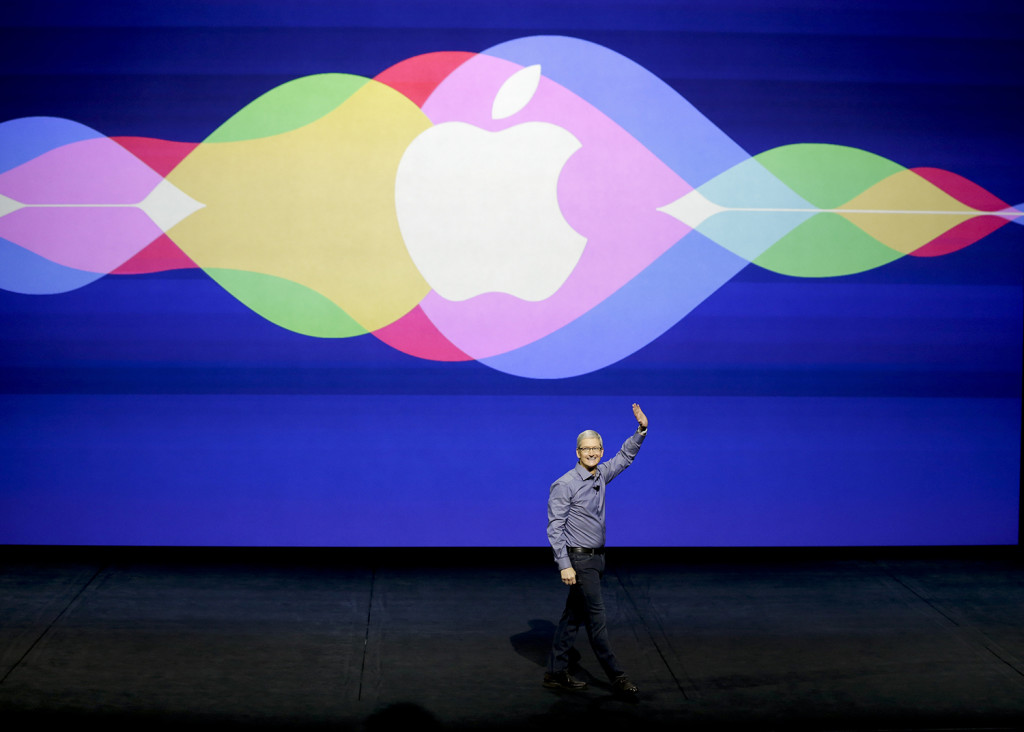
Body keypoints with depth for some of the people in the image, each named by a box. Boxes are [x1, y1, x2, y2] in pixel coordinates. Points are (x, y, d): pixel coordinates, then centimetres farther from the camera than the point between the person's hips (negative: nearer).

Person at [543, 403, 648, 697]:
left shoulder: (600, 475, 7)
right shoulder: (565, 485, -15)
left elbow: (625, 456, 19)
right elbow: (555, 527, -15)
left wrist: (641, 429, 4)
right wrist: (564, 565, -19)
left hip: (596, 558, 8)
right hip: (578, 559, -8)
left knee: (573, 616, 11)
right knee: (596, 618, -4)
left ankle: (556, 673, 19)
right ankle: (616, 677, 2)